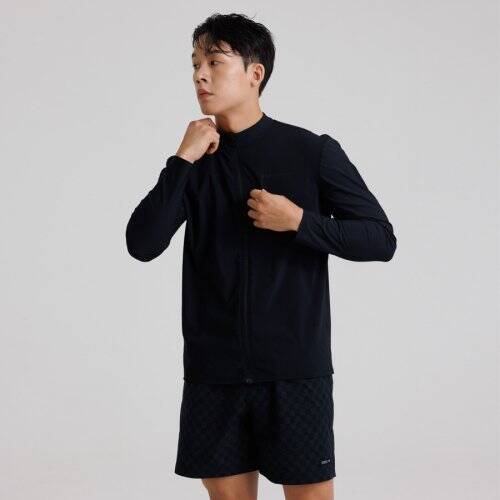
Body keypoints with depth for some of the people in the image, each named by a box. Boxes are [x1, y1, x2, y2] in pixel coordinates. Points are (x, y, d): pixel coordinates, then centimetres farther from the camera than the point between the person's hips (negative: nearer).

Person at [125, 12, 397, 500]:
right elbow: (142, 245, -6)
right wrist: (183, 160, -13)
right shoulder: (194, 163, 5)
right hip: (213, 371, 3)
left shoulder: (313, 152, -5)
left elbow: (381, 240, -3)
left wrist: (299, 220, -15)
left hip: (296, 369, -3)